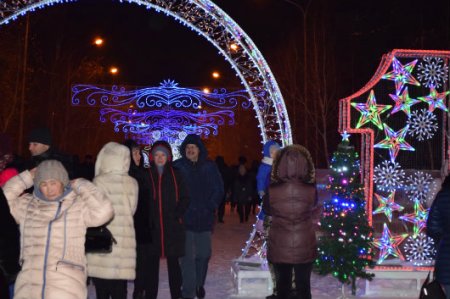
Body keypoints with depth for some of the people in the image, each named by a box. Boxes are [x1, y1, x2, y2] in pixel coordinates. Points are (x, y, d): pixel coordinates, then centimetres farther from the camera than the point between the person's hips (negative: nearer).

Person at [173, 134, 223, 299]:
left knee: (204, 254, 10)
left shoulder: (209, 167, 3)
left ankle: (199, 284, 32)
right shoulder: (178, 166, -4)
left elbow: (218, 189, 7)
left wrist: (210, 206, -3)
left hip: (204, 218, 2)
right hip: (185, 218, -2)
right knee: (188, 256, -3)